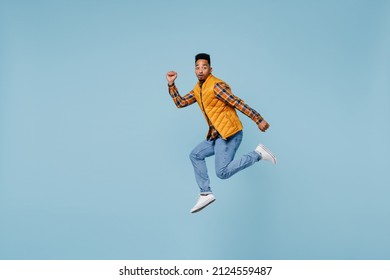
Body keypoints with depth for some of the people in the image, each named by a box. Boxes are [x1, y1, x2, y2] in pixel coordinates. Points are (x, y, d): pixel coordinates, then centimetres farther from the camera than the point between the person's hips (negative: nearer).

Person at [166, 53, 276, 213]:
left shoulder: (216, 85, -14)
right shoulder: (197, 89, 14)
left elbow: (238, 103, -18)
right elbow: (180, 103, 19)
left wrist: (258, 120, -20)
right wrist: (171, 84, 9)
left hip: (229, 133, -9)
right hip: (217, 135, 9)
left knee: (222, 172, -15)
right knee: (195, 155, 15)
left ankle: (258, 154, -6)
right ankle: (206, 194, 15)